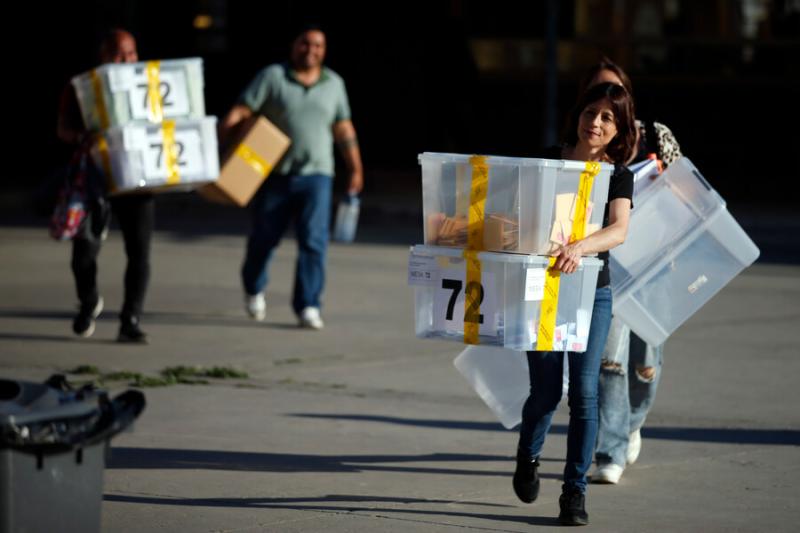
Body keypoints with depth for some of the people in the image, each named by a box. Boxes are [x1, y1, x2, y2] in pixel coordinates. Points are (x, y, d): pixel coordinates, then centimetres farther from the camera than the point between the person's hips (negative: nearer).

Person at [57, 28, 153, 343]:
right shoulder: (80, 88, 1)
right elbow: (63, 129, -8)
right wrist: (81, 138, -29)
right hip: (96, 178, -1)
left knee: (139, 251, -8)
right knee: (84, 249, -4)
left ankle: (130, 324, -3)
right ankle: (89, 303, 26)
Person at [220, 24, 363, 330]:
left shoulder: (333, 83, 9)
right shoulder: (273, 77, -3)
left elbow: (344, 130, 16)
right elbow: (240, 112, -10)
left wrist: (355, 169, 16)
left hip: (315, 175, 1)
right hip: (275, 174, -1)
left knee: (313, 241, -11)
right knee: (264, 238, 12)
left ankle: (308, 307, -9)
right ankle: (254, 288, 38)